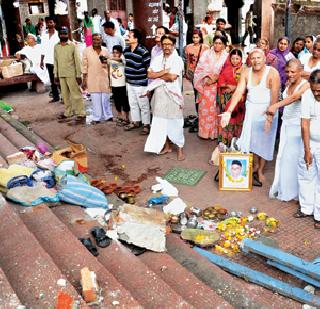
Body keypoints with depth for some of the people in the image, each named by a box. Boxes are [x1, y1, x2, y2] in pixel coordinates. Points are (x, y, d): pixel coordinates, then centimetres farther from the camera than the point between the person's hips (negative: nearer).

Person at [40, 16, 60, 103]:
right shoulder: (44, 35, 9)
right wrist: (42, 61, 9)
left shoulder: (58, 34, -4)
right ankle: (55, 97, 16)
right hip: (48, 61, 5)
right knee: (52, 80, 9)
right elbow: (43, 49, 13)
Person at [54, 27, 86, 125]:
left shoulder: (72, 46, -5)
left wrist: (78, 75, -9)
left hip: (71, 74, -5)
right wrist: (55, 75, 10)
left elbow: (77, 61, -6)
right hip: (61, 75, 5)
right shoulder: (56, 46, 9)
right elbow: (55, 61, 13)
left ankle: (81, 115, -2)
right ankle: (67, 114, 22)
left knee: (76, 95, -4)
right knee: (65, 95, 12)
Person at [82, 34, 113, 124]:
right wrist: (84, 80, -1)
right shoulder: (87, 51, -2)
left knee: (105, 98, 7)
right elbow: (85, 66, 0)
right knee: (95, 99, 2)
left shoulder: (105, 51, 4)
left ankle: (108, 116, 21)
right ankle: (96, 118, 13)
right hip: (92, 79, -2)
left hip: (104, 78, 2)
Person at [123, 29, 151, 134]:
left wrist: (147, 79, -10)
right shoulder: (126, 50, 5)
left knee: (143, 105, 1)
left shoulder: (143, 51, -18)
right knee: (132, 104, 17)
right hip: (130, 82, 8)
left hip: (141, 84, -7)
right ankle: (135, 122, 32)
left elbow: (149, 67, -14)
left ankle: (146, 125, 12)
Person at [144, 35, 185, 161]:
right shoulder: (157, 59, 9)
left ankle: (180, 149, 9)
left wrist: (158, 75, -6)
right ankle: (167, 146, 25)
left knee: (175, 122, -1)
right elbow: (149, 74, -3)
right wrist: (164, 72, -14)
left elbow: (172, 77, -19)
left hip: (173, 94, -5)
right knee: (161, 121, 10)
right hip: (159, 94, 5)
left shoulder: (178, 60, -6)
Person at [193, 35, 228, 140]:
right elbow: (200, 68, 2)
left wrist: (215, 79, -14)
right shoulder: (206, 54, 7)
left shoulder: (226, 57, 5)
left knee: (215, 108, 0)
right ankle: (204, 131, 10)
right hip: (205, 85, 1)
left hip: (218, 86, 0)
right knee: (205, 108, 0)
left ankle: (215, 132, 10)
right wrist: (206, 78, -13)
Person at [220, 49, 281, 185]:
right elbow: (238, 92, -11)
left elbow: (275, 97, -20)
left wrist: (270, 117, -28)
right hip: (251, 109, 3)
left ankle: (260, 170, 25)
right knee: (251, 138, 7)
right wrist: (229, 111, -22)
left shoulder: (272, 73, -16)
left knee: (264, 140, 7)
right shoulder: (246, 72, -4)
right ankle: (255, 165, 31)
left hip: (267, 110, -3)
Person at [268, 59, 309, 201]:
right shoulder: (288, 84, 9)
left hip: (297, 126, -7)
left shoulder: (305, 85, -16)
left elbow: (294, 97, -33)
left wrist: (275, 106, -46)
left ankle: (291, 191, 12)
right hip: (286, 123, 7)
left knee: (292, 158, -2)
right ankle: (281, 187, 22)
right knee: (282, 156, 9)